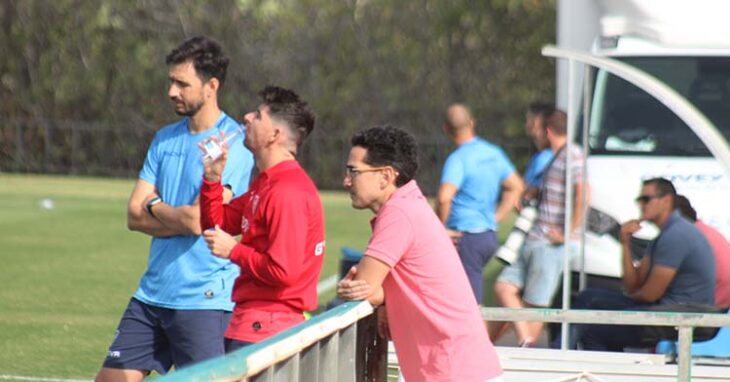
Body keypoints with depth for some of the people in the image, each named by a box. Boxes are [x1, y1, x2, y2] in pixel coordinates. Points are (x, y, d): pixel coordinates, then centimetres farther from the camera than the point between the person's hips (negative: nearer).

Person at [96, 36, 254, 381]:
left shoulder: (232, 142, -10)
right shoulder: (165, 139, 12)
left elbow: (198, 220, -18)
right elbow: (134, 216, 7)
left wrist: (155, 206, 0)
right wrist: (181, 219, -9)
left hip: (204, 300, -7)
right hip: (152, 296, 7)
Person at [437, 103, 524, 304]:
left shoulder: (458, 159, -16)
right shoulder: (493, 153, 9)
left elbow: (444, 197, -30)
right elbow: (516, 186, 19)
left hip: (466, 237, -8)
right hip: (489, 235, 8)